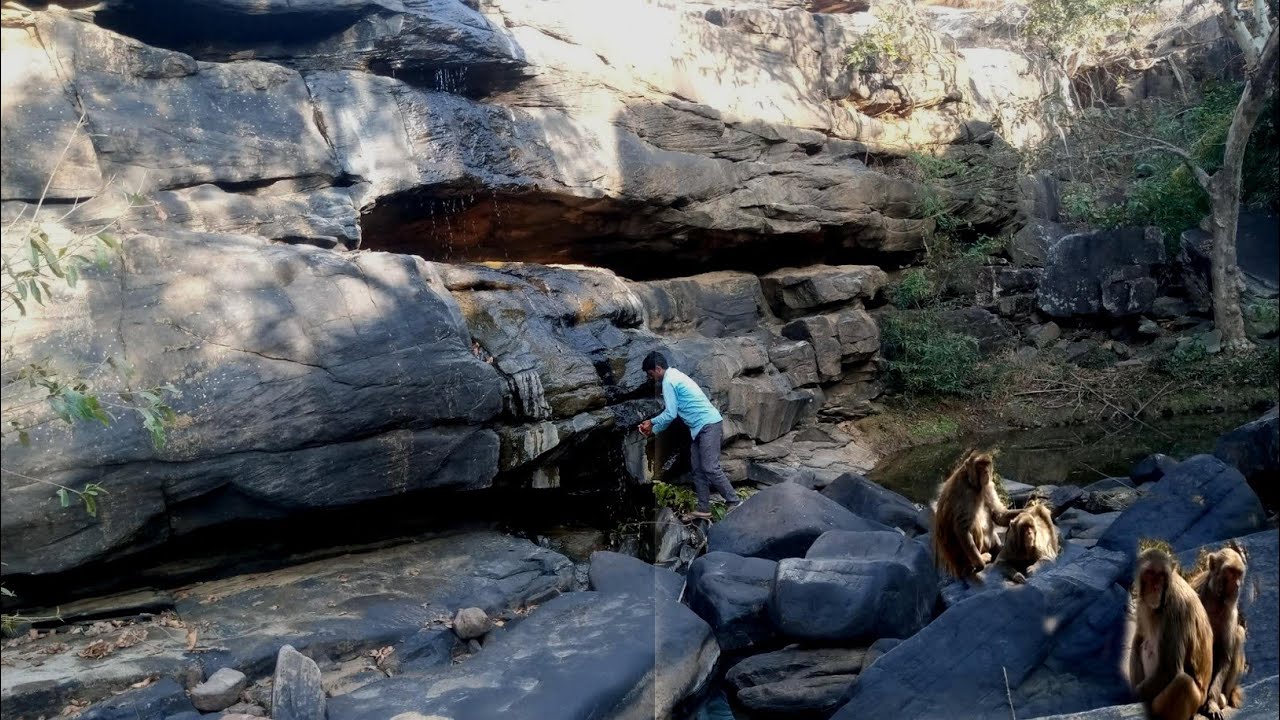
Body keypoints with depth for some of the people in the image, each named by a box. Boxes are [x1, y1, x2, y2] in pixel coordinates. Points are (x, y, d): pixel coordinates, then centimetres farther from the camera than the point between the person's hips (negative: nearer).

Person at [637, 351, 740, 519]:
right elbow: (672, 411, 26)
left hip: (708, 425, -10)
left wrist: (653, 429, 2)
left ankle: (734, 503, -9)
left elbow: (670, 414, -13)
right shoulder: (675, 376, 20)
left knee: (710, 468, -13)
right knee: (698, 470, 8)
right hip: (702, 427, 10)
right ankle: (704, 508, 8)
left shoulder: (668, 381, -11)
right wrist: (652, 421, 24)